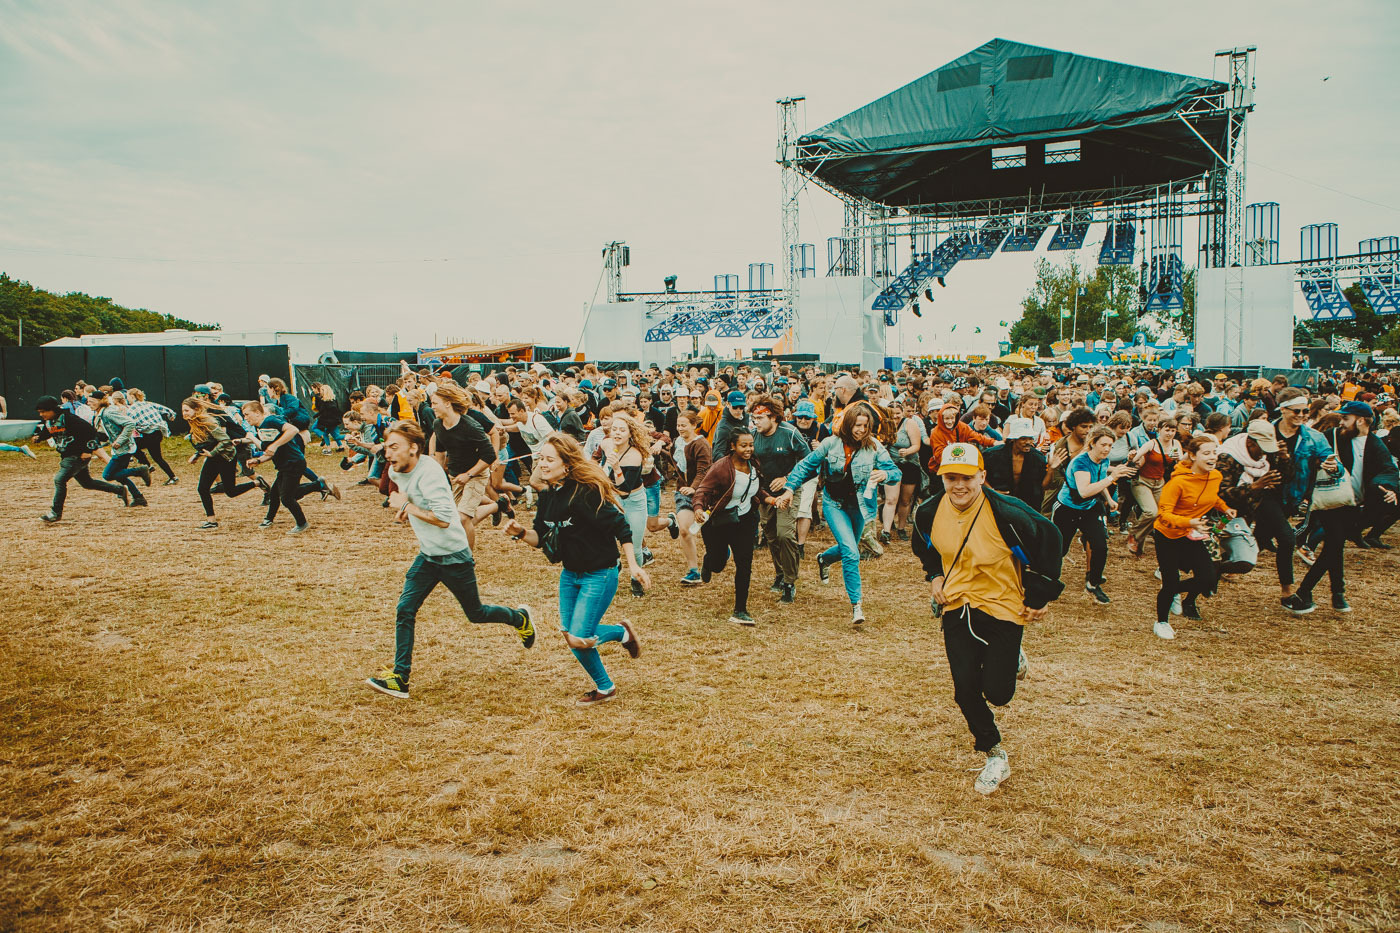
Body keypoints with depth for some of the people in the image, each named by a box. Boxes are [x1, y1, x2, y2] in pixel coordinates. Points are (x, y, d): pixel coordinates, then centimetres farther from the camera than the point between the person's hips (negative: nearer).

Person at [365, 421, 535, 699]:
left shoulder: (429, 473, -25)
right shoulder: (396, 471, 2)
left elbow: (444, 518, -32)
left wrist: (406, 506, -24)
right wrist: (404, 511, 6)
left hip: (454, 557, -7)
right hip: (427, 556, 7)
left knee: (475, 614, 10)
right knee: (405, 610, -5)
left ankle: (520, 618, 37)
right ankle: (399, 677, -1)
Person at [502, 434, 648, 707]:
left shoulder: (587, 492, -22)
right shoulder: (548, 496, 2)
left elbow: (620, 526, -20)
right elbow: (541, 538, 7)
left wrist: (633, 565, -23)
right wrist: (521, 532, -13)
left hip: (600, 575, -8)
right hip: (570, 574, 8)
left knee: (578, 639, -11)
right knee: (569, 633, 9)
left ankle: (622, 633, 18)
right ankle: (604, 687, 30)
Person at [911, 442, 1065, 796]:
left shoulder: (1007, 513, -23)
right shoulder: (930, 512, -8)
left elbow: (1048, 542, -8)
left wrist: (1041, 596, -5)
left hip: (1004, 606, -3)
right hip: (956, 607, 4)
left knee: (997, 692, -4)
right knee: (965, 690, -2)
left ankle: (1012, 659, 33)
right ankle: (995, 757, 22)